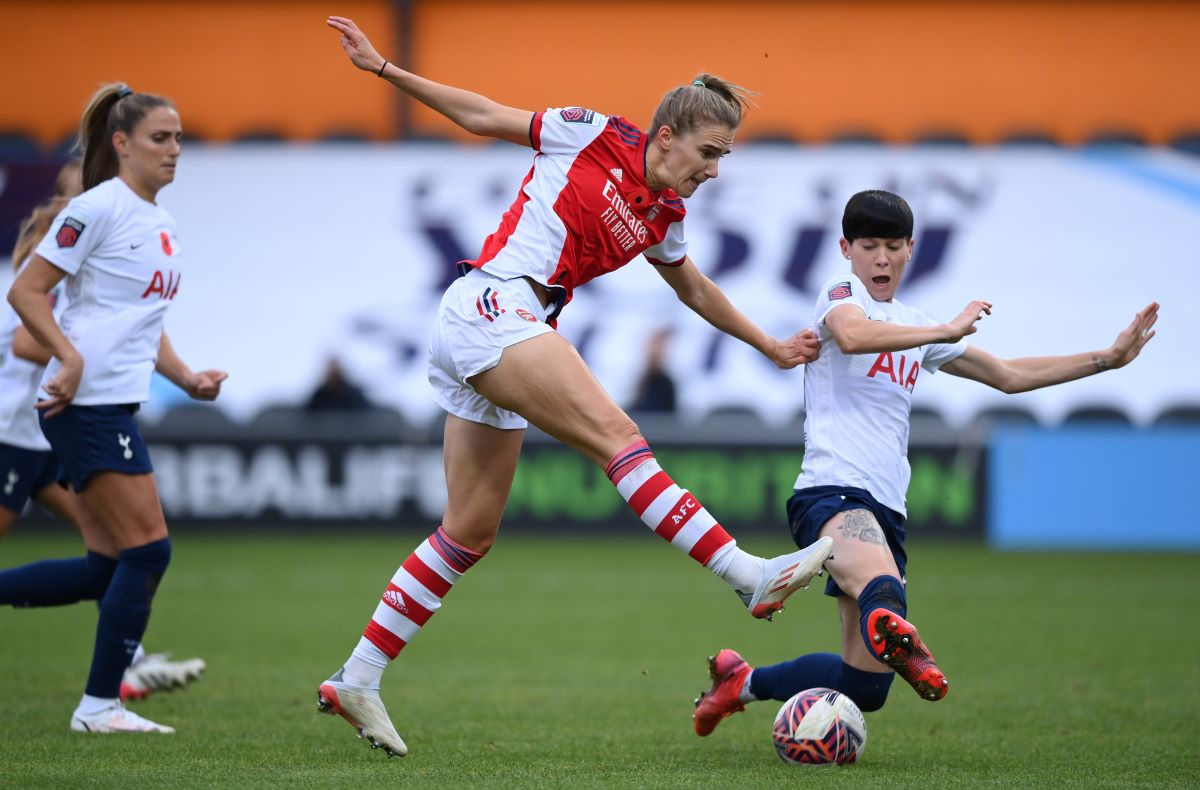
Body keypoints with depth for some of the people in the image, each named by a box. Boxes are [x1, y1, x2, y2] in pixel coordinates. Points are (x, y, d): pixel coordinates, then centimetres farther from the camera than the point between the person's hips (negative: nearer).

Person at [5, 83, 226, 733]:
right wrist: (72, 359, -22)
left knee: (107, 570, 7)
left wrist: (186, 378, 11)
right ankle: (100, 705, 0)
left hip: (116, 406, 9)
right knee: (148, 550, -8)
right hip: (87, 405, -9)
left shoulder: (161, 222, 16)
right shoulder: (99, 208, -11)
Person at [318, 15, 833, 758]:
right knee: (616, 435, -21)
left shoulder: (662, 219, 16)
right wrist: (384, 67, 3)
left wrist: (771, 345, 38)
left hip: (509, 337, 9)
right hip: (489, 306, -9)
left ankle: (357, 680, 12)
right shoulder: (592, 134, -2)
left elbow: (697, 290, 34)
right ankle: (752, 574, -31)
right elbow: (484, 115, 6)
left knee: (470, 534, 7)